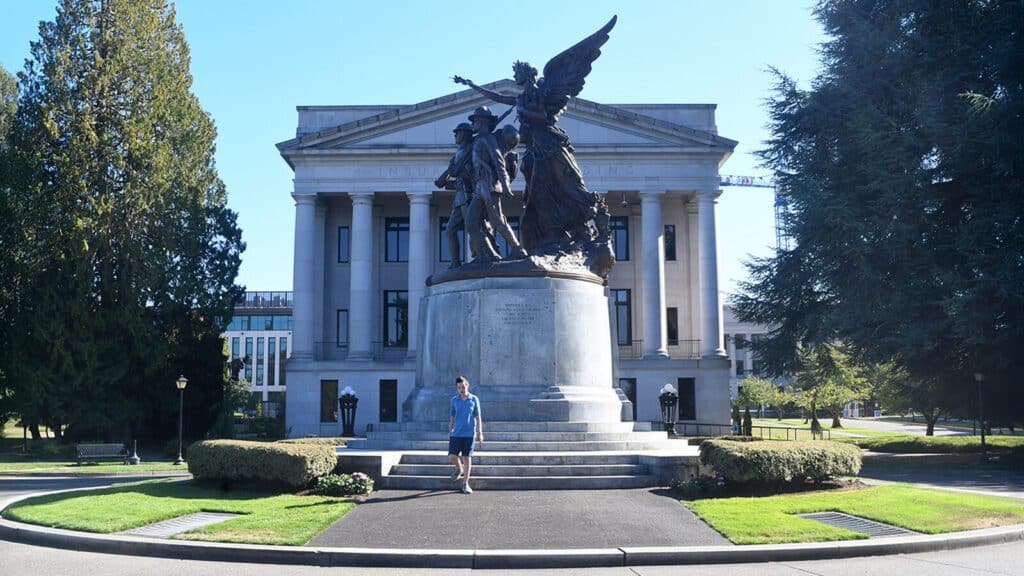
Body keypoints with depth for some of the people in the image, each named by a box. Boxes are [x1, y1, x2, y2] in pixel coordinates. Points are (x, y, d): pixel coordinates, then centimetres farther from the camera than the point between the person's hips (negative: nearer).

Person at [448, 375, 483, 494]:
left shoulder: (474, 399, 0)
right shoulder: (454, 400, 5)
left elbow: (478, 417, 3)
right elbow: (452, 417, 12)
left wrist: (480, 432, 0)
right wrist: (450, 431, 12)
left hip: (469, 434, -2)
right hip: (456, 434, 2)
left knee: (467, 458, -1)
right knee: (452, 456, -4)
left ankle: (465, 484, 9)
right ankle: (459, 469, 30)